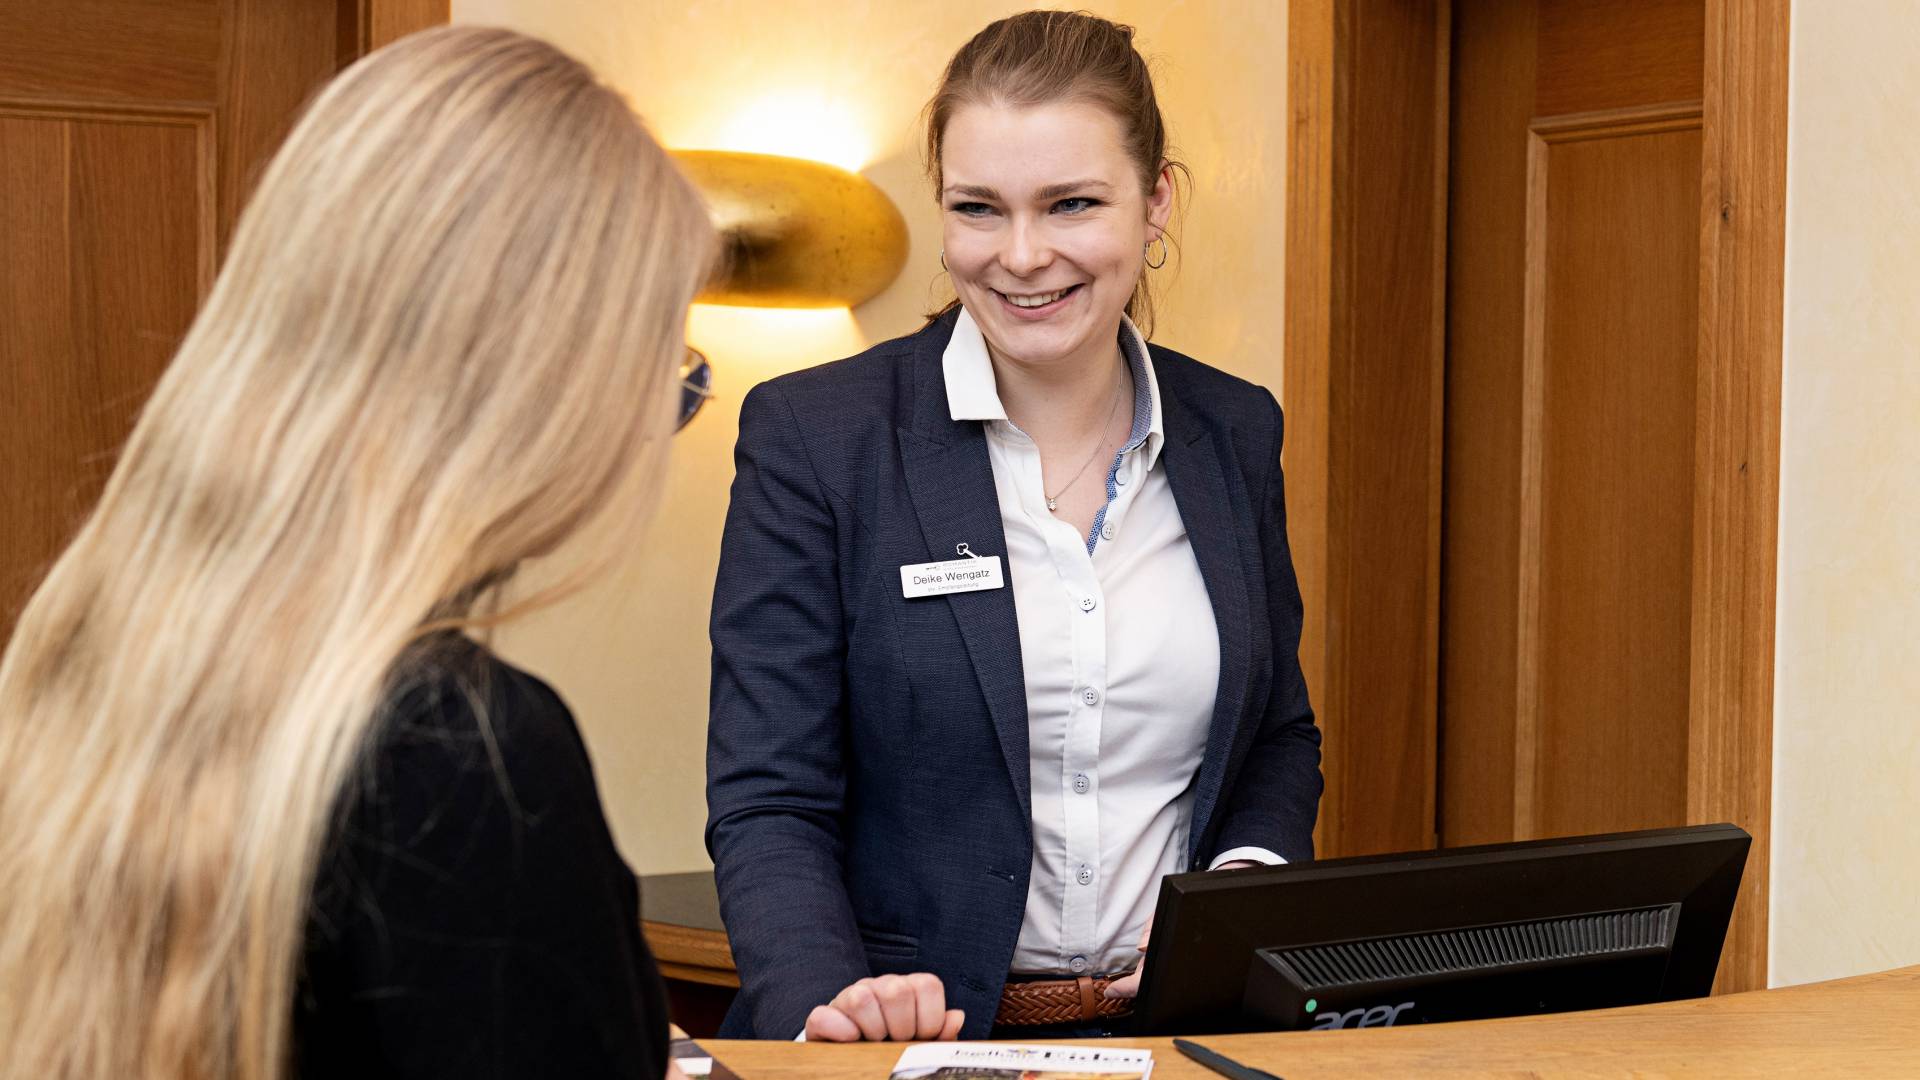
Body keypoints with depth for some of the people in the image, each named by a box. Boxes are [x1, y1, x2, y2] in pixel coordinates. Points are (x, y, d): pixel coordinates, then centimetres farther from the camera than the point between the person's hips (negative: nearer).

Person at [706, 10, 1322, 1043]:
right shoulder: (811, 435, -1)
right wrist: (830, 1006, -22)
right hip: (936, 1035, -2)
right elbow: (767, 804, -4)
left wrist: (1242, 888, 1)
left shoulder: (1234, 430, 11)